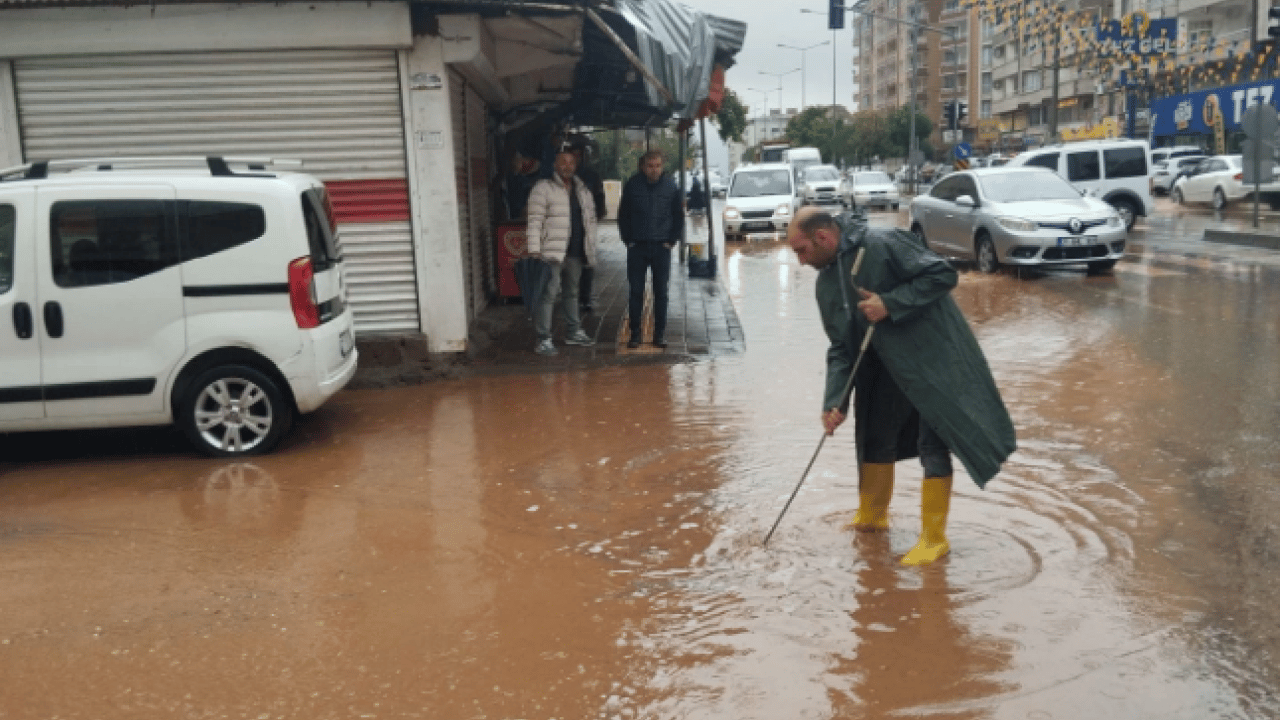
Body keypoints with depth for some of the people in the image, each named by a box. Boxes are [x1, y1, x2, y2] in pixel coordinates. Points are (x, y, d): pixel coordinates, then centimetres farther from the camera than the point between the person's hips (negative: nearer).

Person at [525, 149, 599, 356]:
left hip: (575, 253, 7)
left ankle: (573, 332, 31)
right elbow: (535, 221, -12)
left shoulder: (583, 191, 14)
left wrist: (591, 249, 14)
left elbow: (591, 220, 20)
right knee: (549, 294, -9)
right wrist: (534, 251, -19)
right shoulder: (543, 188, -7)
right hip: (552, 253, -7)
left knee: (572, 292, 18)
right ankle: (543, 340, -6)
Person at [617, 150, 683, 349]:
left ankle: (660, 334, 12)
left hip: (661, 246, 0)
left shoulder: (670, 186, 0)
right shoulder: (632, 185, -1)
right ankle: (634, 333, 8)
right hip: (637, 247, 0)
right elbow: (623, 215, 7)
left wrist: (672, 241, 2)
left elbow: (679, 216, 9)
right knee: (635, 291, 1)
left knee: (661, 292, 4)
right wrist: (628, 240, 2)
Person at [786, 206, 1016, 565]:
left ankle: (934, 538, 7)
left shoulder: (883, 245, -21)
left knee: (933, 446, -5)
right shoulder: (826, 283, 2)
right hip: (887, 367, 8)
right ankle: (871, 517, 37)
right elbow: (841, 348, 3)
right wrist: (834, 402, -7)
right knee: (874, 440, 16)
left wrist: (890, 304, -25)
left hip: (932, 359, -8)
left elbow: (943, 274, -21)